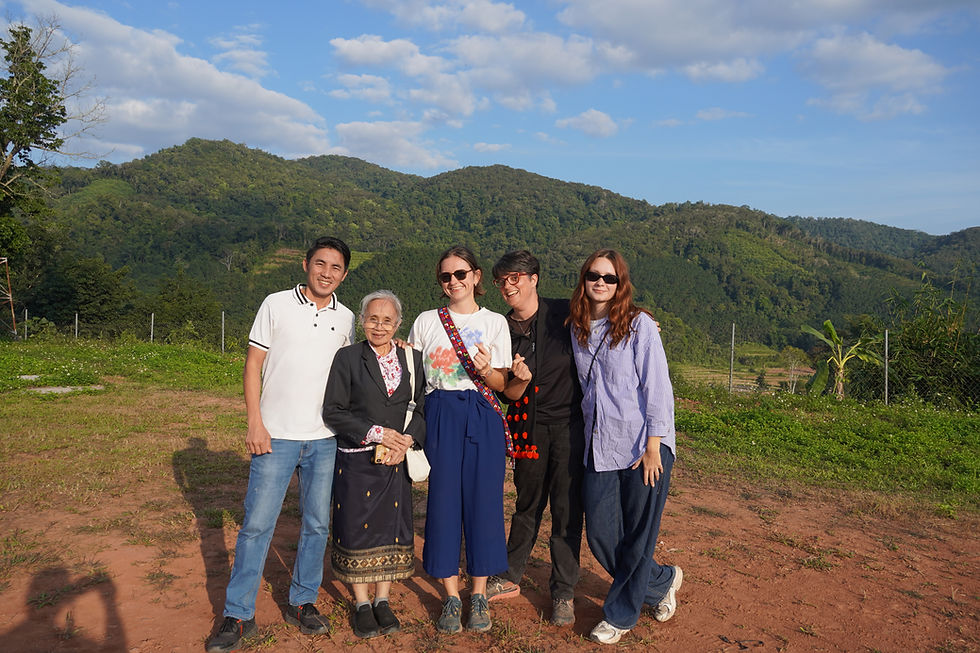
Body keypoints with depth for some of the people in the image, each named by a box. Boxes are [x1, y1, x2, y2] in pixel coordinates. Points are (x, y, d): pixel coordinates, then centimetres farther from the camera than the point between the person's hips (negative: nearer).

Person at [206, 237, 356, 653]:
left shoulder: (347, 319, 8)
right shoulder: (276, 305, 0)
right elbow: (253, 364, -1)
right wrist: (255, 423, -7)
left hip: (326, 439, 3)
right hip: (277, 435, -3)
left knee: (318, 524, 10)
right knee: (257, 524, 0)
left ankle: (302, 603, 26)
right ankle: (238, 615, 13)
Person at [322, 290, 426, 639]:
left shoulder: (412, 359, 6)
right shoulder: (347, 358, -2)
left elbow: (422, 409, 6)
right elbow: (333, 411, -7)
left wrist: (406, 441, -11)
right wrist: (376, 433, -15)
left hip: (397, 462, 2)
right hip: (356, 462, -2)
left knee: (392, 528, 7)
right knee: (357, 528, 4)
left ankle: (383, 602, 23)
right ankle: (362, 604, 21)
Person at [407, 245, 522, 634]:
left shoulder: (495, 322, 7)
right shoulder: (427, 321, 8)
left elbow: (500, 384, 3)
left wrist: (486, 370, -15)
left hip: (482, 418, 0)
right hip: (440, 416, 0)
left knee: (483, 500, 1)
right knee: (443, 500, 1)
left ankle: (479, 596, 17)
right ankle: (451, 598, 14)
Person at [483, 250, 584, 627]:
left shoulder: (565, 314, -3)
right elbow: (509, 393, 1)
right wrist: (518, 379, -20)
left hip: (569, 423, -2)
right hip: (528, 426, 2)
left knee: (566, 507, 2)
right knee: (527, 504, 15)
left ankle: (564, 592, 16)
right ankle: (510, 578, 31)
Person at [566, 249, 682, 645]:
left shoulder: (639, 324, -7)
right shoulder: (577, 329, 9)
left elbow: (657, 386, -10)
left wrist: (653, 446, -14)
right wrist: (591, 435, 14)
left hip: (643, 447, -5)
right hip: (599, 449, 5)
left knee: (637, 538, 5)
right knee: (600, 535, 6)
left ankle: (620, 616, 26)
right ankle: (662, 582, 31)